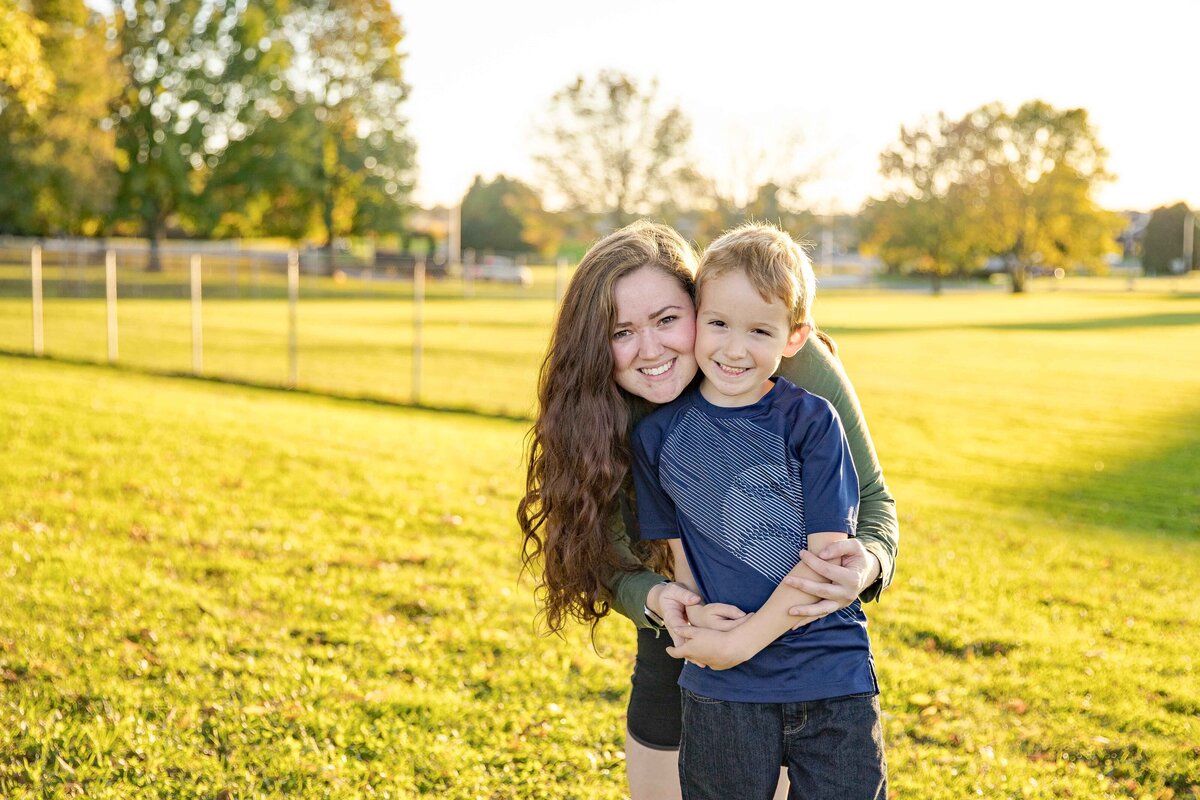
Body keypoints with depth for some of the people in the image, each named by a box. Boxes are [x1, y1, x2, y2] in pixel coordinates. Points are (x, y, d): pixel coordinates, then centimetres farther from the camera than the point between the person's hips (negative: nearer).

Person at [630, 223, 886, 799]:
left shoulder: (811, 422, -6)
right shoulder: (658, 435, 1)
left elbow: (826, 556, -9)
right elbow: (682, 553, 7)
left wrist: (742, 640, -12)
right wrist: (697, 630, -8)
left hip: (833, 680, -1)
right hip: (719, 692, 1)